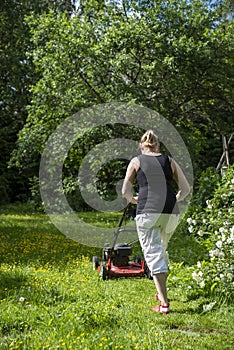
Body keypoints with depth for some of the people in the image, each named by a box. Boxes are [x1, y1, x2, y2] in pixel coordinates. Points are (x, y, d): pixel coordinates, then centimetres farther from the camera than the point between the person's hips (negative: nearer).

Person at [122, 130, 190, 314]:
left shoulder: (136, 161, 10)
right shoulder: (169, 161, 15)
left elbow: (125, 191, 9)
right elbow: (186, 189, 13)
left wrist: (133, 200, 29)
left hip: (147, 211, -3)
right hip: (171, 212, 3)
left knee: (153, 254, -1)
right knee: (161, 250, 24)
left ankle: (164, 303, -7)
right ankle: (161, 291, 34)